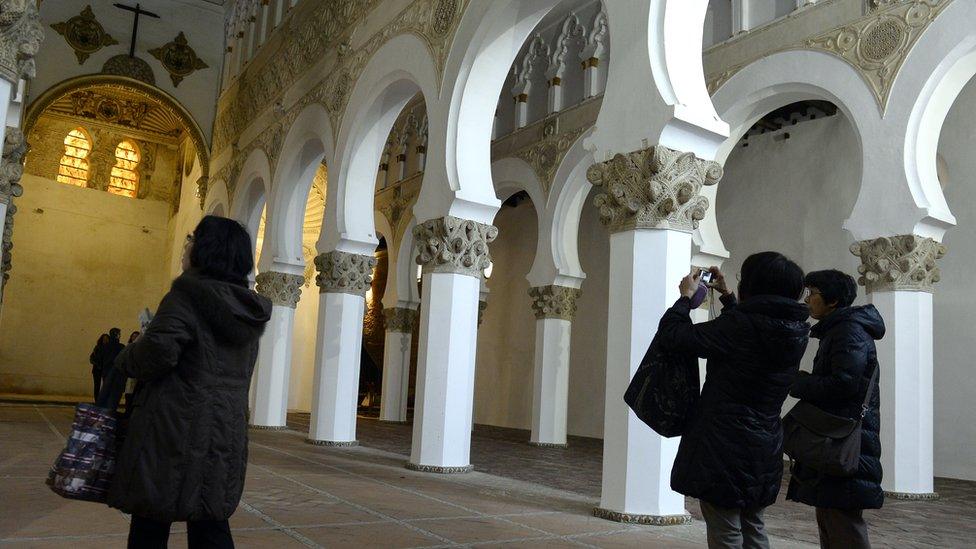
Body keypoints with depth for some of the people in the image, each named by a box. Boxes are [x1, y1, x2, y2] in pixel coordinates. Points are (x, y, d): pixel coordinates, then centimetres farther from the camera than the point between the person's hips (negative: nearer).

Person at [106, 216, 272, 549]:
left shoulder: (188, 294, -10)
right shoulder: (250, 310, 12)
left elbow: (158, 351, -21)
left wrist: (125, 361, 0)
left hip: (175, 426, -7)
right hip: (228, 430, 7)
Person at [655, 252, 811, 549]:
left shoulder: (739, 324, -20)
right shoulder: (797, 332, 2)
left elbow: (671, 335, -17)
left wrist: (686, 296, -1)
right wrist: (727, 297, 26)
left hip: (725, 446, -7)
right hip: (765, 449, 7)